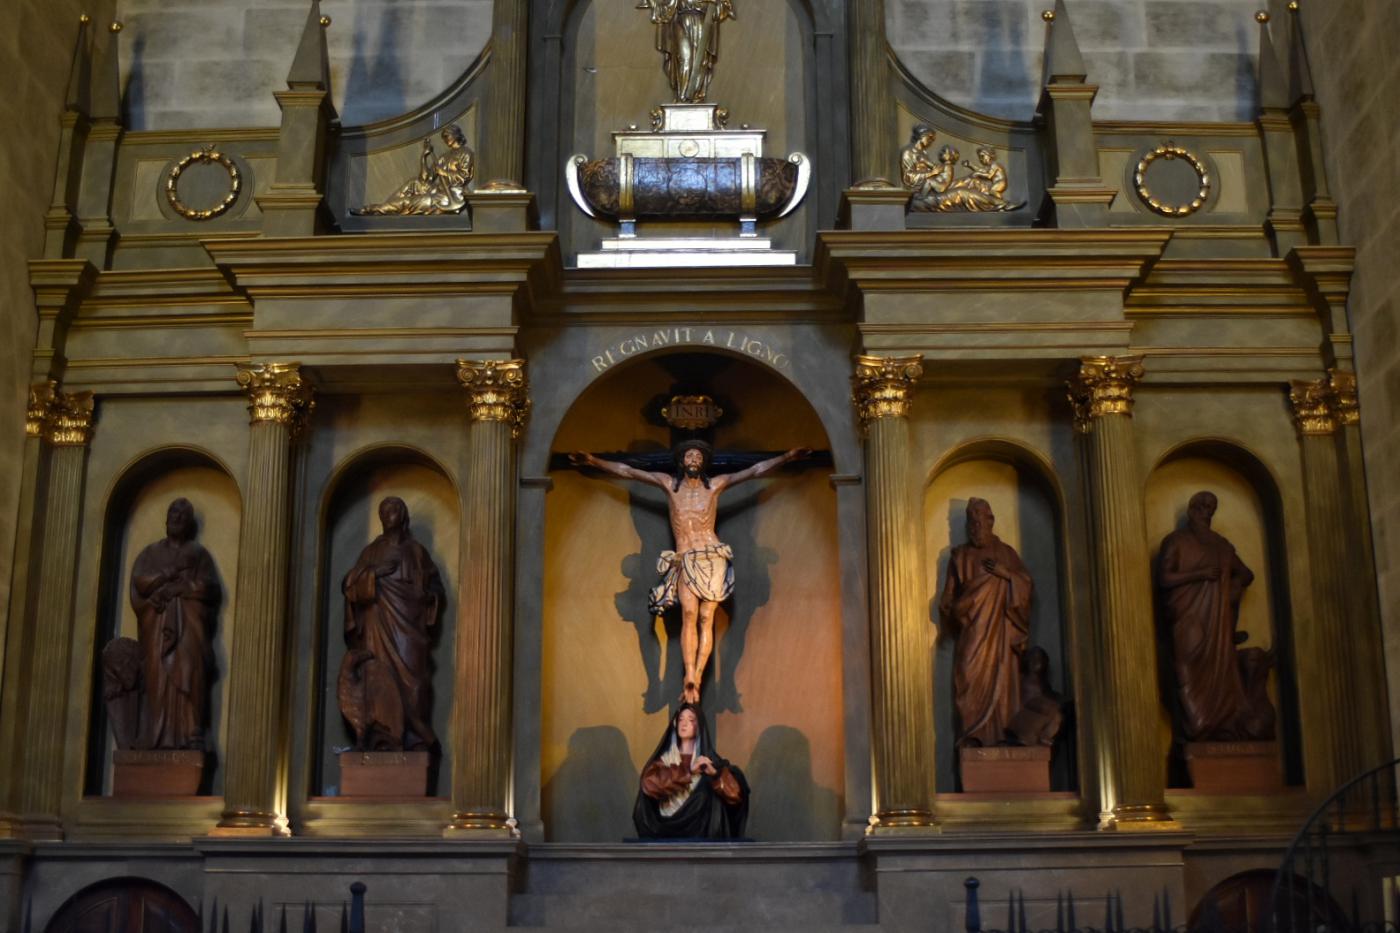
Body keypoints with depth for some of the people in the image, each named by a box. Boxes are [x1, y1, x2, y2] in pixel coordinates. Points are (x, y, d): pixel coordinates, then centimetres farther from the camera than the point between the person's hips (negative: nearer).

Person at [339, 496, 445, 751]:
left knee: (410, 681, -13)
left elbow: (436, 587, 16)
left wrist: (430, 595, -7)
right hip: (379, 628, 1)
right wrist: (376, 572, -9)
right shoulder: (371, 551, 16)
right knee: (379, 681, -10)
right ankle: (383, 740, -10)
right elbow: (350, 584, 6)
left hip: (408, 628, -1)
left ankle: (414, 739, -14)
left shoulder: (416, 551, 12)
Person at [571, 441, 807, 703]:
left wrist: (787, 456, 3)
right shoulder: (669, 483, 13)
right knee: (689, 615, -18)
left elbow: (756, 470, 9)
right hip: (685, 561, 0)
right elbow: (627, 471, 14)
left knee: (706, 618, -8)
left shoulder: (715, 484, 11)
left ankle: (695, 680, -12)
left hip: (713, 559, 0)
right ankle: (690, 679, -23)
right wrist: (595, 462, 10)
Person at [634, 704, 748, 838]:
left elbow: (736, 790, -7)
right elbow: (650, 781, -12)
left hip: (699, 831, -1)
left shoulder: (709, 759, 7)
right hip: (669, 829, 1)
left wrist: (714, 773, -25)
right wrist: (688, 771, -14)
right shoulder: (665, 758, 11)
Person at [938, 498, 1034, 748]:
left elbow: (1026, 582, 8)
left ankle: (1001, 732, -3)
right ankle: (975, 734, -11)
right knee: (971, 677, -11)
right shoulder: (960, 556, 11)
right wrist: (950, 607, -12)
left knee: (1000, 677, -5)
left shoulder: (1006, 553, 12)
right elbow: (950, 592, 8)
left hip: (999, 628, 1)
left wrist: (1005, 573, -9)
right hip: (971, 628, 0)